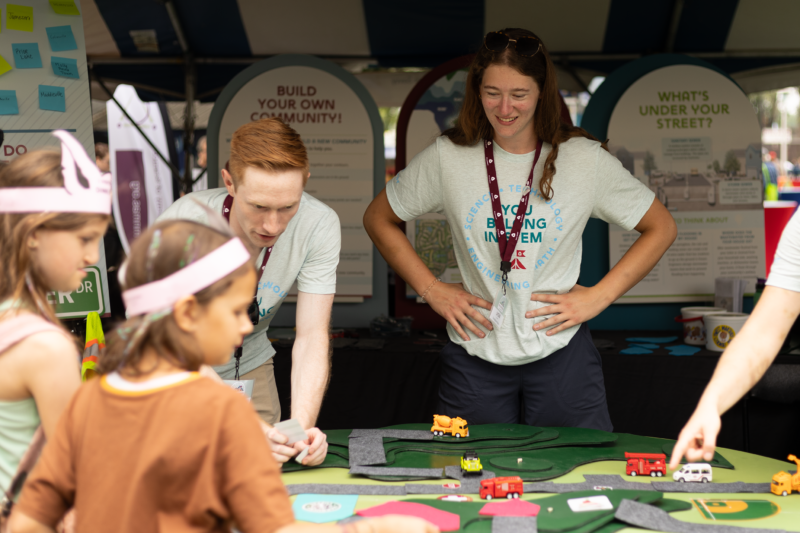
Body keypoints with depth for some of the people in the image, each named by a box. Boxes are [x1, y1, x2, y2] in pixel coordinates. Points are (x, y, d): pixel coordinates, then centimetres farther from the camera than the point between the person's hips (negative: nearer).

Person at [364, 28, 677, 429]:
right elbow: (378, 219, 10)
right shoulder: (447, 157, -2)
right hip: (474, 356, 1)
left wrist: (598, 297, -3)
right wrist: (431, 289, 1)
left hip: (561, 354, 0)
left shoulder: (585, 159, -3)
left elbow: (661, 229, 6)